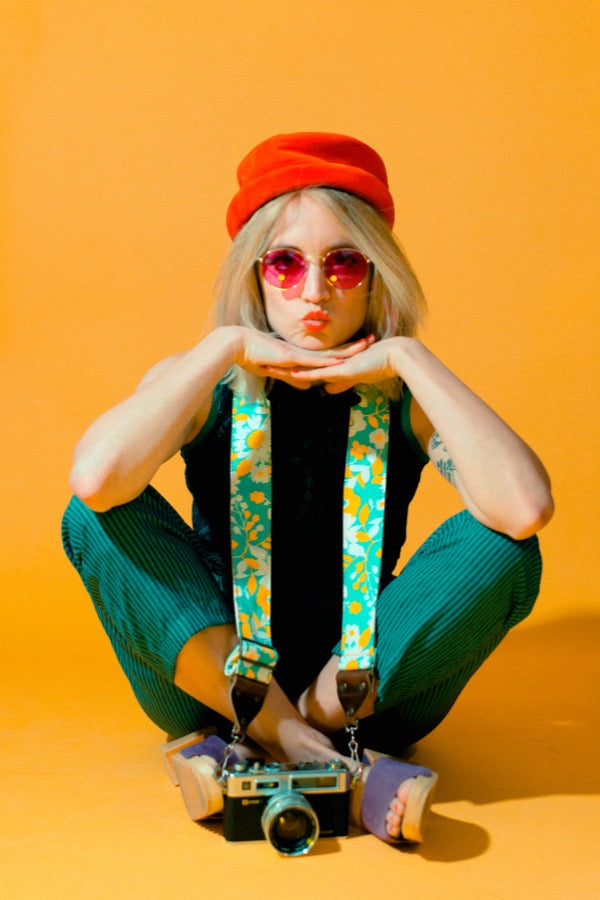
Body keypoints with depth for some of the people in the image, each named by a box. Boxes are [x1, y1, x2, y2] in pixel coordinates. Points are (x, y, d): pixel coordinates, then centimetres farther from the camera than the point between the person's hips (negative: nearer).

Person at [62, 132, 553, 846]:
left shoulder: (404, 397, -7)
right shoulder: (209, 388, -7)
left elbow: (526, 510, -29)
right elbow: (95, 479, -30)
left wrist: (409, 357, -23)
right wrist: (225, 347, -22)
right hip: (213, 674, 1)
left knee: (501, 548, -24)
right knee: (98, 517, -24)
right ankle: (339, 769, -26)